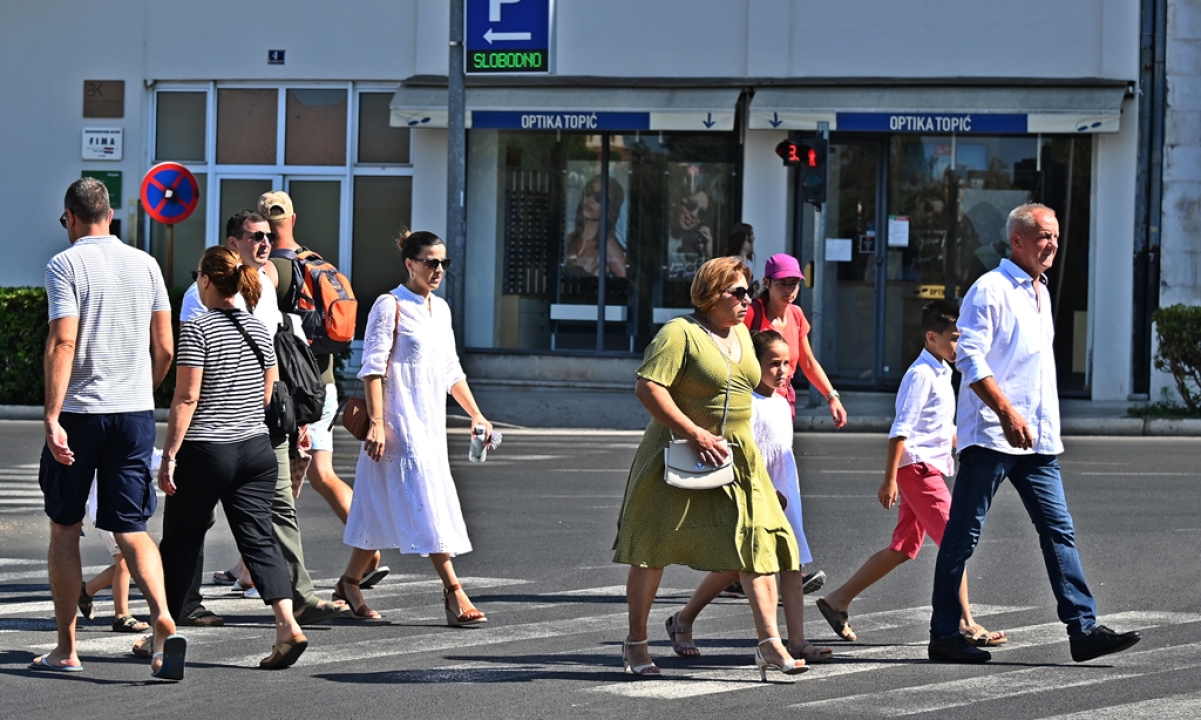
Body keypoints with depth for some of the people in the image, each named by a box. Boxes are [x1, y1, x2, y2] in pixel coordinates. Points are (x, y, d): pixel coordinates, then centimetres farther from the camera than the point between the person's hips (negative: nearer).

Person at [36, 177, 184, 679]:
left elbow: (63, 343, -16)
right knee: (131, 529, 5)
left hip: (79, 411, -3)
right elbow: (164, 348, 8)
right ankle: (163, 620, -18)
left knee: (64, 529, 11)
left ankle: (66, 648, 15)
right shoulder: (145, 265, 7)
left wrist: (52, 417, -18)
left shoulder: (65, 265, -7)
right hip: (135, 412, 4)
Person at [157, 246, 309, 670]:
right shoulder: (259, 329, 9)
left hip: (204, 450, -5)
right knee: (259, 537, 3)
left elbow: (187, 397, -14)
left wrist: (170, 454, -11)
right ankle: (287, 624, -14)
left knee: (181, 539, 8)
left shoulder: (198, 330, -11)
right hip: (256, 450, 6)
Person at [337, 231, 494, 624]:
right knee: (427, 502, -12)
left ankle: (350, 581, 20)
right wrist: (376, 423, -20)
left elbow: (451, 370, 22)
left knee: (383, 507, 10)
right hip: (399, 422, -8)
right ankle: (453, 592, -15)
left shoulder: (441, 308, 15)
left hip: (430, 423, 8)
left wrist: (475, 414, 18)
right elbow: (373, 368, -13)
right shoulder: (390, 306, -8)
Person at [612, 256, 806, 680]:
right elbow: (647, 387, -21)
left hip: (737, 459, 7)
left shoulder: (742, 334, 12)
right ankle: (636, 644, 14)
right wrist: (695, 434, -23)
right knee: (654, 549, 3)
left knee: (759, 543, -5)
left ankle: (770, 645, -6)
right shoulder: (680, 333, -13)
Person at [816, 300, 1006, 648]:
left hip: (928, 469, 10)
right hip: (918, 467, -10)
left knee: (903, 547, 10)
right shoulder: (921, 375, -13)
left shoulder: (941, 373, 17)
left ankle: (837, 600, 14)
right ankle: (965, 624, -8)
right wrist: (889, 479, -21)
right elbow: (901, 430, -18)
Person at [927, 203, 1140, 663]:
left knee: (1059, 530, 1)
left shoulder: (1040, 292, 19)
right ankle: (944, 635, 4)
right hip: (990, 435, -8)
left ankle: (1083, 629, -1)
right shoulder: (991, 289, -7)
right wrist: (1006, 412, -24)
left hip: (1036, 438, 8)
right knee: (963, 534, -1)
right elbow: (969, 357, -17)